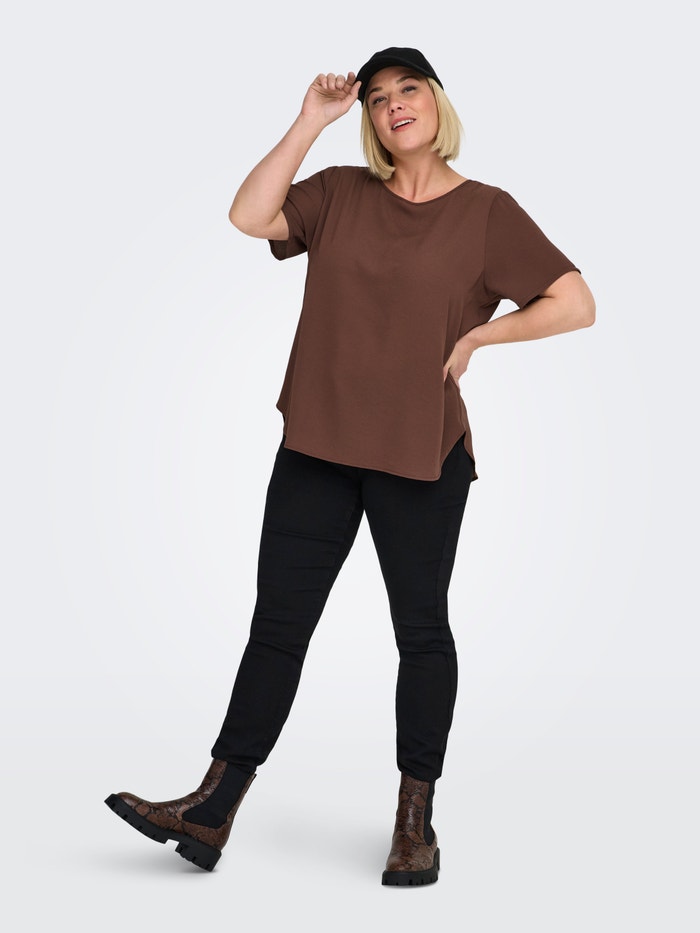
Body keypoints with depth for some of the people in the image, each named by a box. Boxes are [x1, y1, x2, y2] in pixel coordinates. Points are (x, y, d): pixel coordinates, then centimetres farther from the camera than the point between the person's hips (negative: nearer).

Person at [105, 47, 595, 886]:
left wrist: (476, 336, -5)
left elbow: (576, 304, -3)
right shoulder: (339, 194, 8)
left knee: (420, 628, 7)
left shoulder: (486, 212, 1)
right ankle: (213, 809, 11)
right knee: (278, 621, 5)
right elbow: (250, 217, -8)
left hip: (421, 453, -2)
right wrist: (311, 120, -5)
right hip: (319, 442, 3)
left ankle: (416, 819, 21)